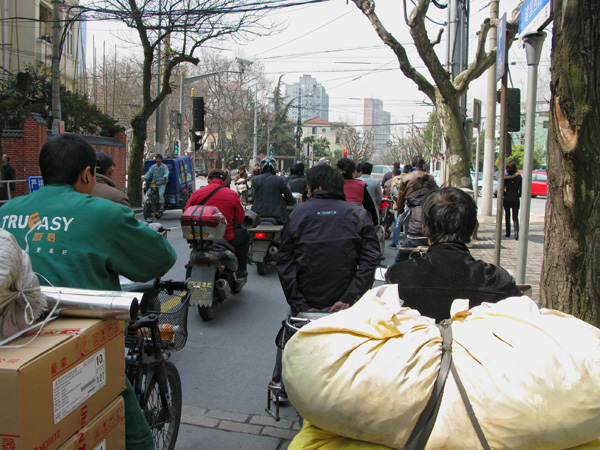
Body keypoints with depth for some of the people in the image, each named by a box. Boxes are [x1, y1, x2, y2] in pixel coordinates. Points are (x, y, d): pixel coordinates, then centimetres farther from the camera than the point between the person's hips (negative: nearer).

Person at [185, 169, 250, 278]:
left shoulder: (197, 193, -1)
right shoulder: (233, 195, -4)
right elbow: (240, 218, 3)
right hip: (226, 238, -3)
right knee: (244, 234, 27)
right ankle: (241, 270, 27)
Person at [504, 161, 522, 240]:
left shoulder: (505, 177, -5)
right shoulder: (519, 177, -1)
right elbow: (521, 189, 0)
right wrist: (519, 195, 15)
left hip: (506, 199, 0)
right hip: (516, 200, 1)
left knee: (507, 216, 14)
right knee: (515, 217, 2)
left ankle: (508, 233, 17)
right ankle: (516, 231, -21)